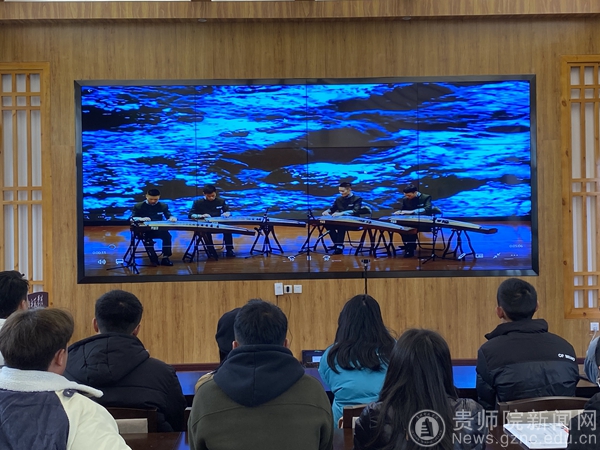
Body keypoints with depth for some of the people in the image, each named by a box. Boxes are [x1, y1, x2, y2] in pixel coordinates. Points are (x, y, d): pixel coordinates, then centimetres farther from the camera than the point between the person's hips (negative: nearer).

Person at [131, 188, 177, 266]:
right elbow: (132, 218, -4)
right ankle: (154, 258, -24)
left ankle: (165, 258, -20)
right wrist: (141, 219, -25)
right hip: (143, 231, -2)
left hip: (158, 230, 2)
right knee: (147, 238, -37)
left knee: (167, 235, -31)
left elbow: (169, 216, 10)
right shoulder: (138, 206, 4)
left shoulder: (163, 206, 10)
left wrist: (172, 218, -17)